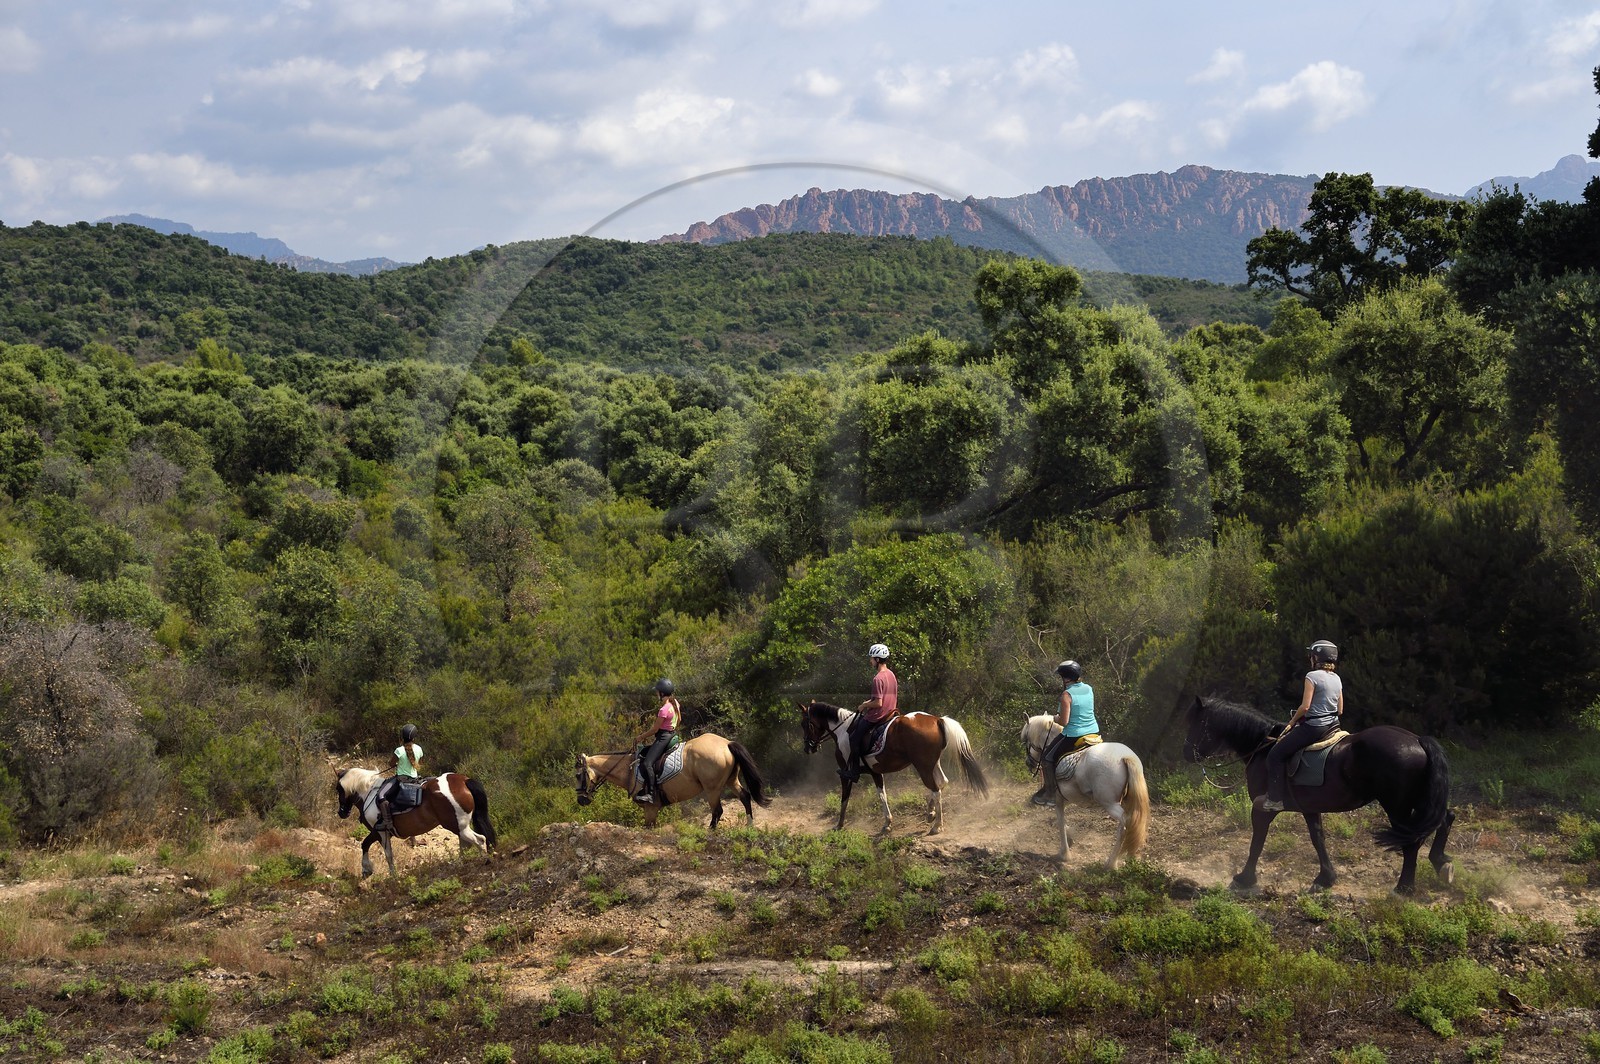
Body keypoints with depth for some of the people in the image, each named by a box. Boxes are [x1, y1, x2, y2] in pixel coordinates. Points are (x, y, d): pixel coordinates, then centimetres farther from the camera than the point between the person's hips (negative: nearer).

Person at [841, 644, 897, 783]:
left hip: (878, 716, -10)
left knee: (855, 737, 1)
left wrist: (864, 706, -9)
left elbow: (878, 703, -25)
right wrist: (870, 701, 12)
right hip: (890, 712, 10)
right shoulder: (891, 674, 6)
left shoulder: (878, 678, -23)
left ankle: (854, 770, 3)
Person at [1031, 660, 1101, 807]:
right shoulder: (1089, 689, 4)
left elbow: (1064, 721, -19)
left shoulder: (1067, 695, -17)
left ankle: (1050, 794, 8)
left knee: (1047, 757, 9)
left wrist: (1056, 718, 1)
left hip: (1073, 735, -8)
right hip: (1094, 733, 8)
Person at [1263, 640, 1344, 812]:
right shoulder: (1337, 679, 9)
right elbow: (1340, 710, 12)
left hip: (1312, 727, -9)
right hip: (1332, 725, 9)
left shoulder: (1312, 676, -14)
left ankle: (1275, 800, -4)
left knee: (1276, 755, -1)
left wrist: (1292, 722, -3)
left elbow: (1305, 707, -18)